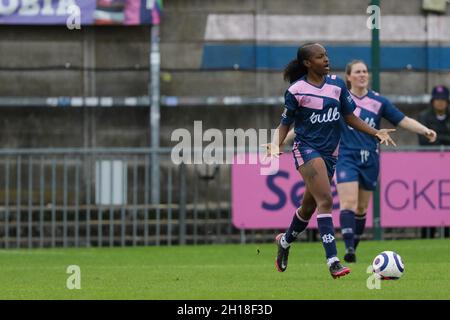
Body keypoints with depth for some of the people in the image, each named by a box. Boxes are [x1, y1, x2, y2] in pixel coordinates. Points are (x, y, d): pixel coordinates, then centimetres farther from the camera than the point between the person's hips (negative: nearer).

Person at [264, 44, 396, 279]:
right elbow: (285, 124, -1)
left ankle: (285, 241, 44)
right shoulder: (297, 90, -8)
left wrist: (376, 133, 3)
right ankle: (333, 262, -27)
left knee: (309, 206, 16)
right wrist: (275, 145, -19)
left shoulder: (337, 84, 5)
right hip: (306, 148, -6)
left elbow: (349, 117, 13)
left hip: (330, 152, 6)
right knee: (325, 200, -21)